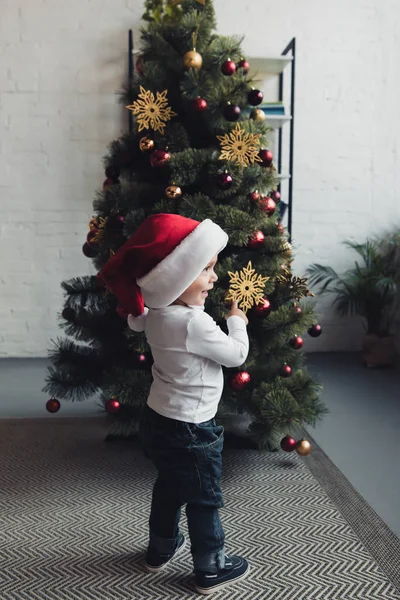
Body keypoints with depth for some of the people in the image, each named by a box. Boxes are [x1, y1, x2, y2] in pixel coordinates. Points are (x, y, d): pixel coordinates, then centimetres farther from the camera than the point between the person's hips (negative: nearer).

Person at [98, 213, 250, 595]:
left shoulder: (156, 312, -5)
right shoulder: (194, 323, -30)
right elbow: (236, 354, -18)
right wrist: (237, 321, 0)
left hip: (158, 419, 8)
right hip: (189, 430, -8)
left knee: (169, 487, 27)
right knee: (204, 500, 10)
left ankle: (160, 548, 45)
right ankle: (211, 569, 28)